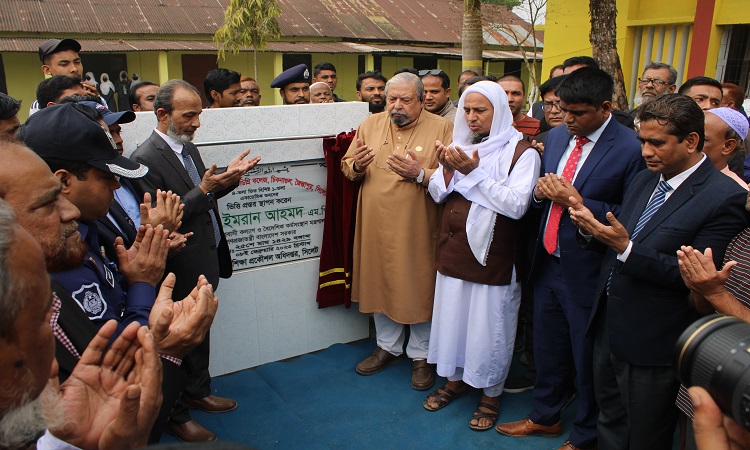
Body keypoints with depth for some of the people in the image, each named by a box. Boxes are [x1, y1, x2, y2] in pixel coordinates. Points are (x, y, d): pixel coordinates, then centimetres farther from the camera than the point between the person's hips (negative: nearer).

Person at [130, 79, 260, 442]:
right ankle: (176, 415, 29)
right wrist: (204, 190, -29)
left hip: (206, 262, 8)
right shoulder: (146, 158, -21)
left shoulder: (187, 147, 7)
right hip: (181, 271, -8)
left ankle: (199, 391, 44)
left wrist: (228, 177, -1)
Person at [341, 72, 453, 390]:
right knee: (379, 284, 16)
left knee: (419, 289, 7)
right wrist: (356, 166, -12)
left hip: (417, 229, -3)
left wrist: (421, 173, -25)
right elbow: (348, 166, 10)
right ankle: (387, 346, 37)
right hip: (375, 226, 4)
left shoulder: (441, 129, -4)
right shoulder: (370, 125, 7)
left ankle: (420, 355, 27)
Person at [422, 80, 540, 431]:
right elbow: (437, 194, 7)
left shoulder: (522, 153, -9)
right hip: (453, 250, 5)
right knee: (453, 316, 16)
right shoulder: (462, 145, 7)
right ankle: (456, 379, 38)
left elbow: (516, 205, -21)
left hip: (491, 255, -5)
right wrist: (447, 168, -13)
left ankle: (491, 392, 29)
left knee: (488, 323, 7)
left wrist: (474, 171, -23)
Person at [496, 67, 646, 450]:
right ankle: (545, 416, 46)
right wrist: (542, 190, -8)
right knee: (547, 349, 22)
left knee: (588, 360, 13)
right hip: (548, 262, 6)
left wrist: (579, 203, -23)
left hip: (587, 272, -6)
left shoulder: (630, 149, -17)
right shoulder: (556, 136, 4)